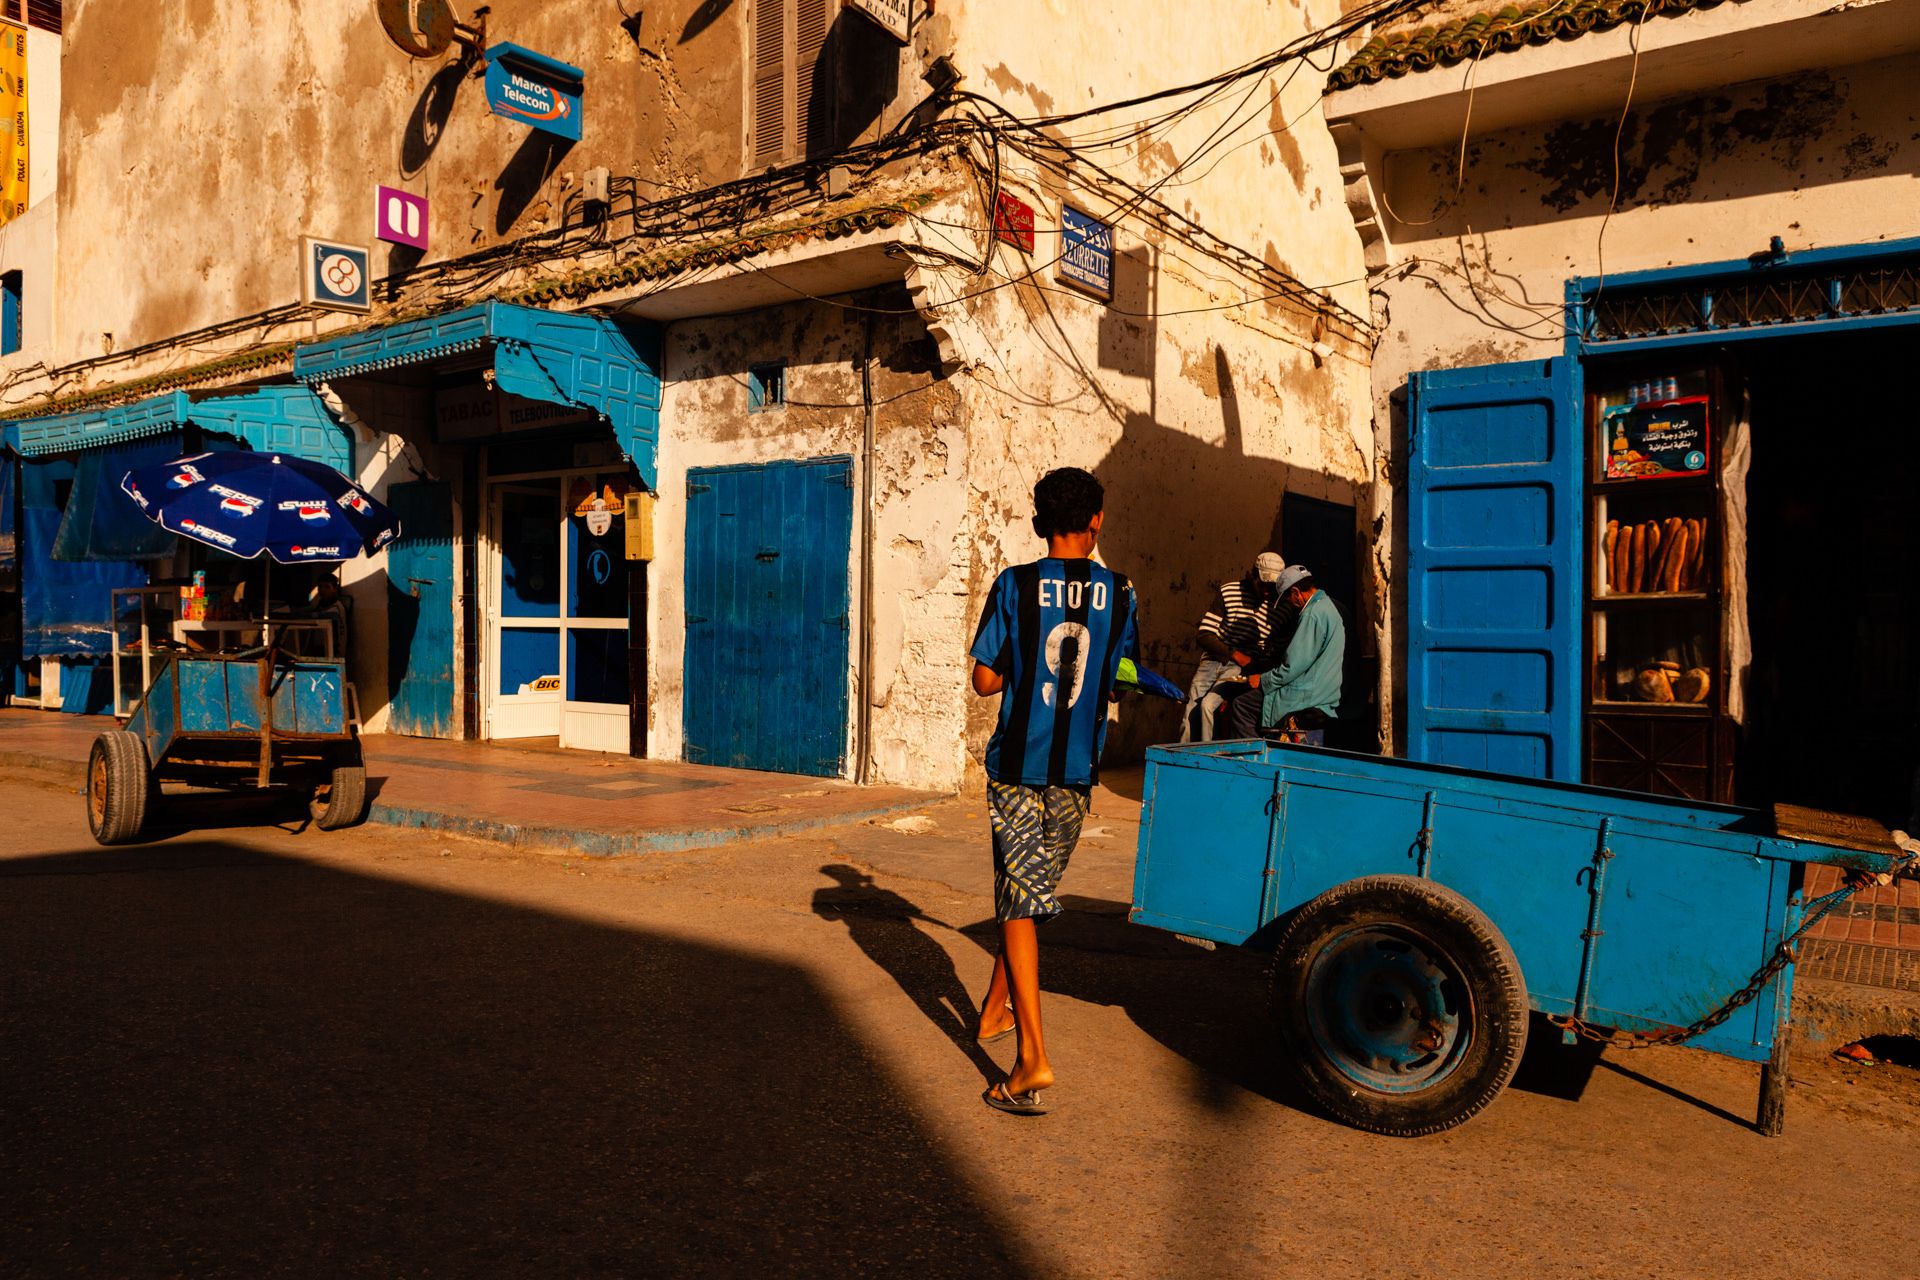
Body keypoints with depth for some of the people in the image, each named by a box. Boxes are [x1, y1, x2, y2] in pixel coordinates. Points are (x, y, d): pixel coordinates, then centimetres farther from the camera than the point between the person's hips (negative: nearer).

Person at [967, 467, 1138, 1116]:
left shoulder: (1014, 585, -7)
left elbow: (985, 681, -4)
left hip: (1018, 766, -3)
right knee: (1036, 888, 20)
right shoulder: (1118, 592, 0)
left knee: (1018, 900, 0)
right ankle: (996, 1007, 38)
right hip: (1077, 771, 3)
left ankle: (1033, 1061, -6)